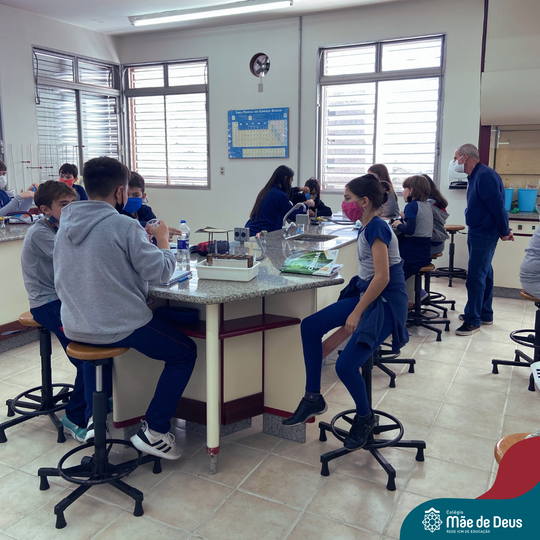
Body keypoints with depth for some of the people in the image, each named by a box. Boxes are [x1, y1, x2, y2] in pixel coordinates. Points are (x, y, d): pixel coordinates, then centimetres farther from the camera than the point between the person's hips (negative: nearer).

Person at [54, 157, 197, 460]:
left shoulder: (65, 225, 5)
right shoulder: (124, 226, -17)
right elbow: (161, 272, -16)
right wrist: (162, 241, 2)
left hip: (75, 329, 8)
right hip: (118, 328, -7)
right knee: (185, 352, 11)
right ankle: (155, 432, 7)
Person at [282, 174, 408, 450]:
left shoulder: (377, 228, -18)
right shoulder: (367, 227, 10)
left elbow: (382, 277, -24)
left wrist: (357, 313, -18)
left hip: (386, 302, -10)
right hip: (366, 293, 10)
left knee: (345, 365, -19)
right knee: (310, 326, 0)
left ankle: (364, 418, 11)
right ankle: (313, 398, 10)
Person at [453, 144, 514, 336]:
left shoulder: (485, 175, -20)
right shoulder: (475, 176, 12)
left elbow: (497, 205, -21)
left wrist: (504, 232, -12)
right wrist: (502, 230, 16)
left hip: (484, 234, -10)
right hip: (476, 232, 10)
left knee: (475, 276, -7)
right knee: (484, 274, 16)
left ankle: (473, 320, 0)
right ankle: (485, 314, 27)